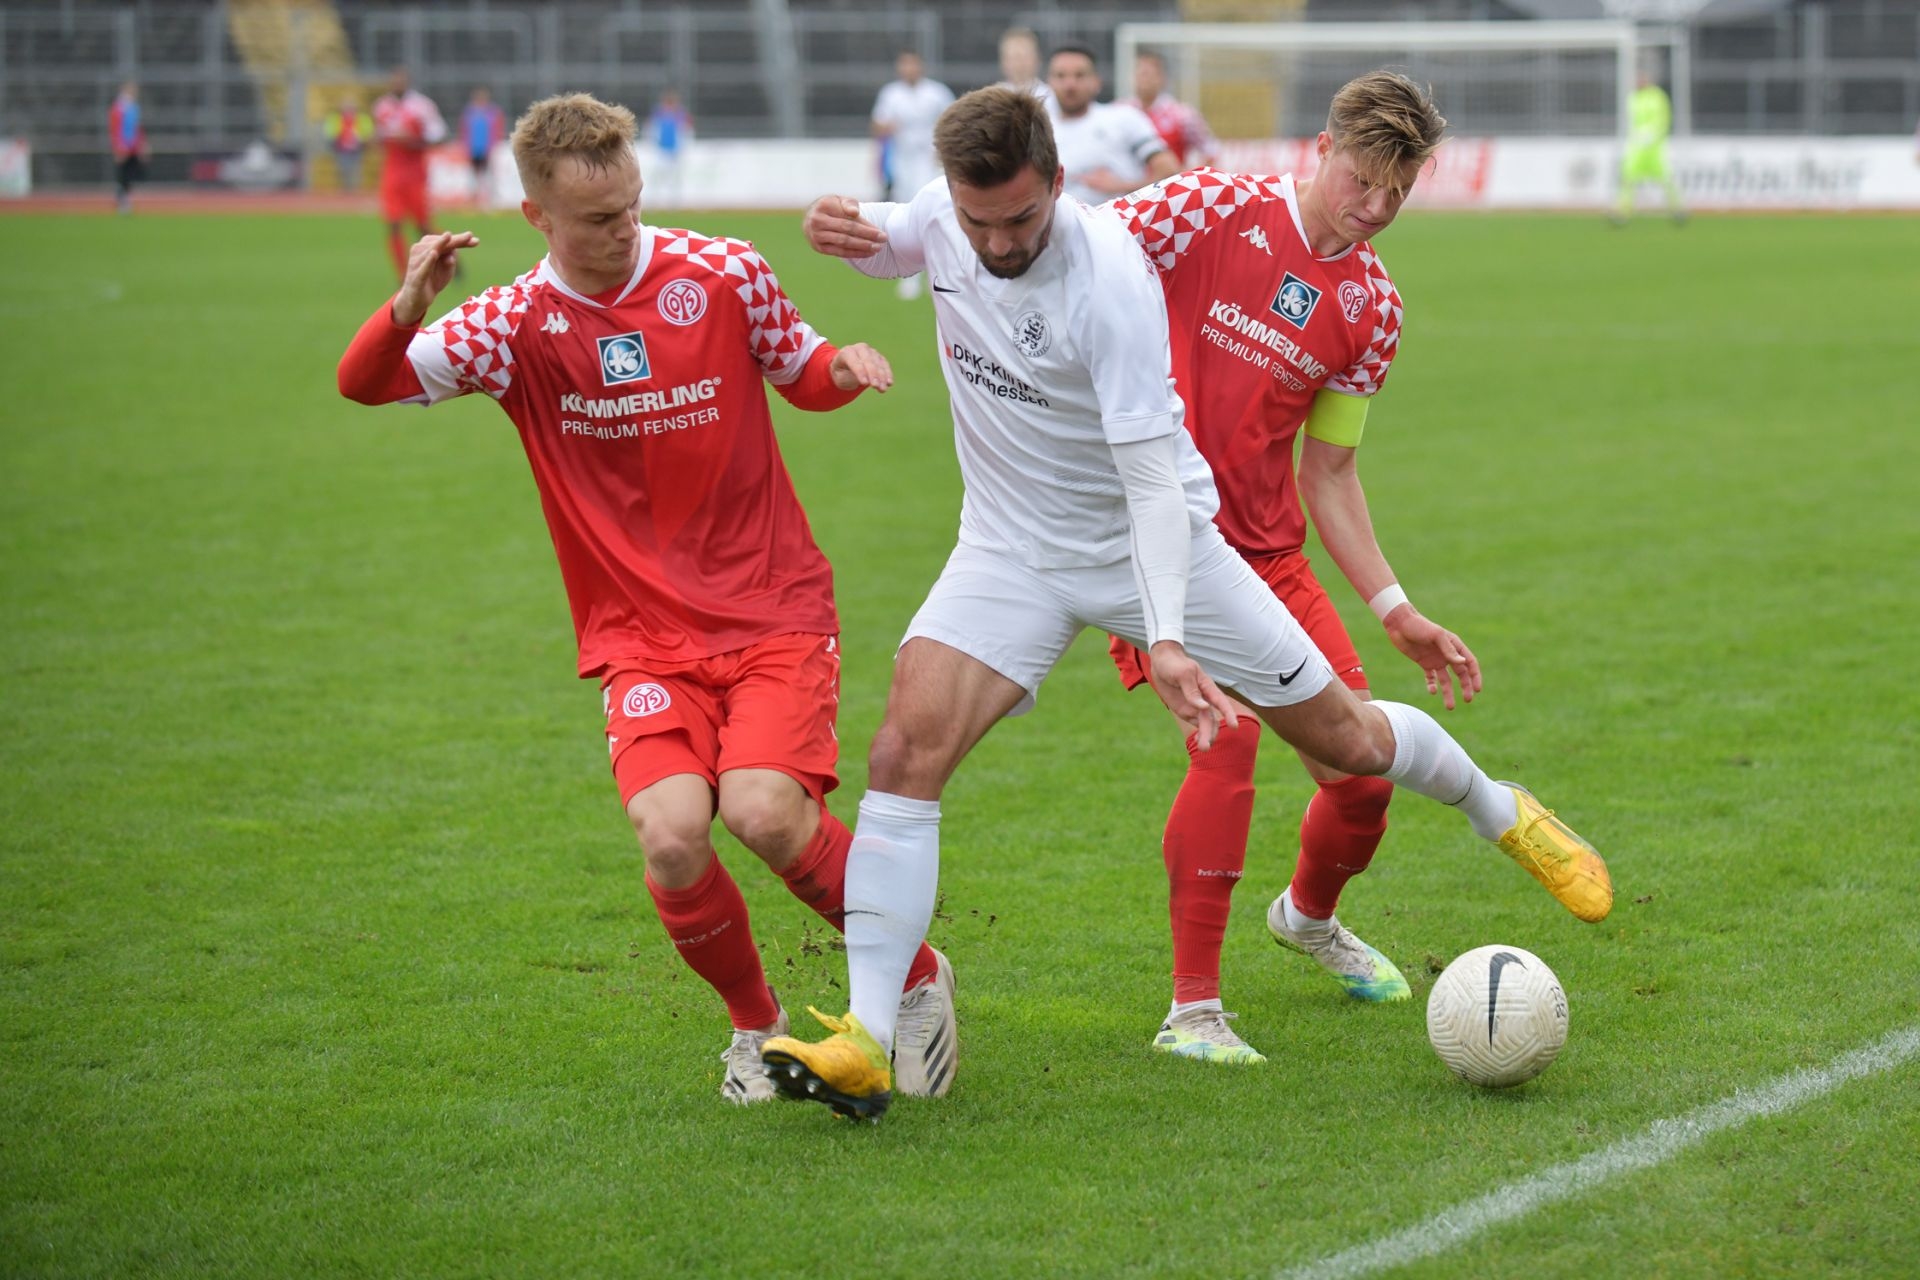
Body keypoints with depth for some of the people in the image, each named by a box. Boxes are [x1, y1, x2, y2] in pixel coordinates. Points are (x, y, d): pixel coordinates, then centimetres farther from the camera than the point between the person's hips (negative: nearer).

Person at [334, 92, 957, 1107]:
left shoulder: (722, 275, -1)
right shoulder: (517, 326, -1)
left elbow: (803, 376, 15)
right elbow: (365, 384, -7)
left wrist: (845, 368, -9)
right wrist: (408, 305, -28)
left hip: (774, 608, -1)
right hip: (640, 634, 1)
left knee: (765, 813, -25)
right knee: (671, 837, -23)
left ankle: (918, 978, 2)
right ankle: (755, 1024, 7)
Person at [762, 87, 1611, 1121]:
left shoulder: (1111, 277, -28)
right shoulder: (944, 221, -12)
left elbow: (1151, 478, -28)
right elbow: (879, 242, 14)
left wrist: (1166, 640, -37)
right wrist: (839, 227, -11)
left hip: (1151, 539, -3)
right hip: (1011, 552, 3)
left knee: (1345, 741, 7)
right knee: (907, 749, -21)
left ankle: (1500, 811, 42)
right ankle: (865, 1044, -22)